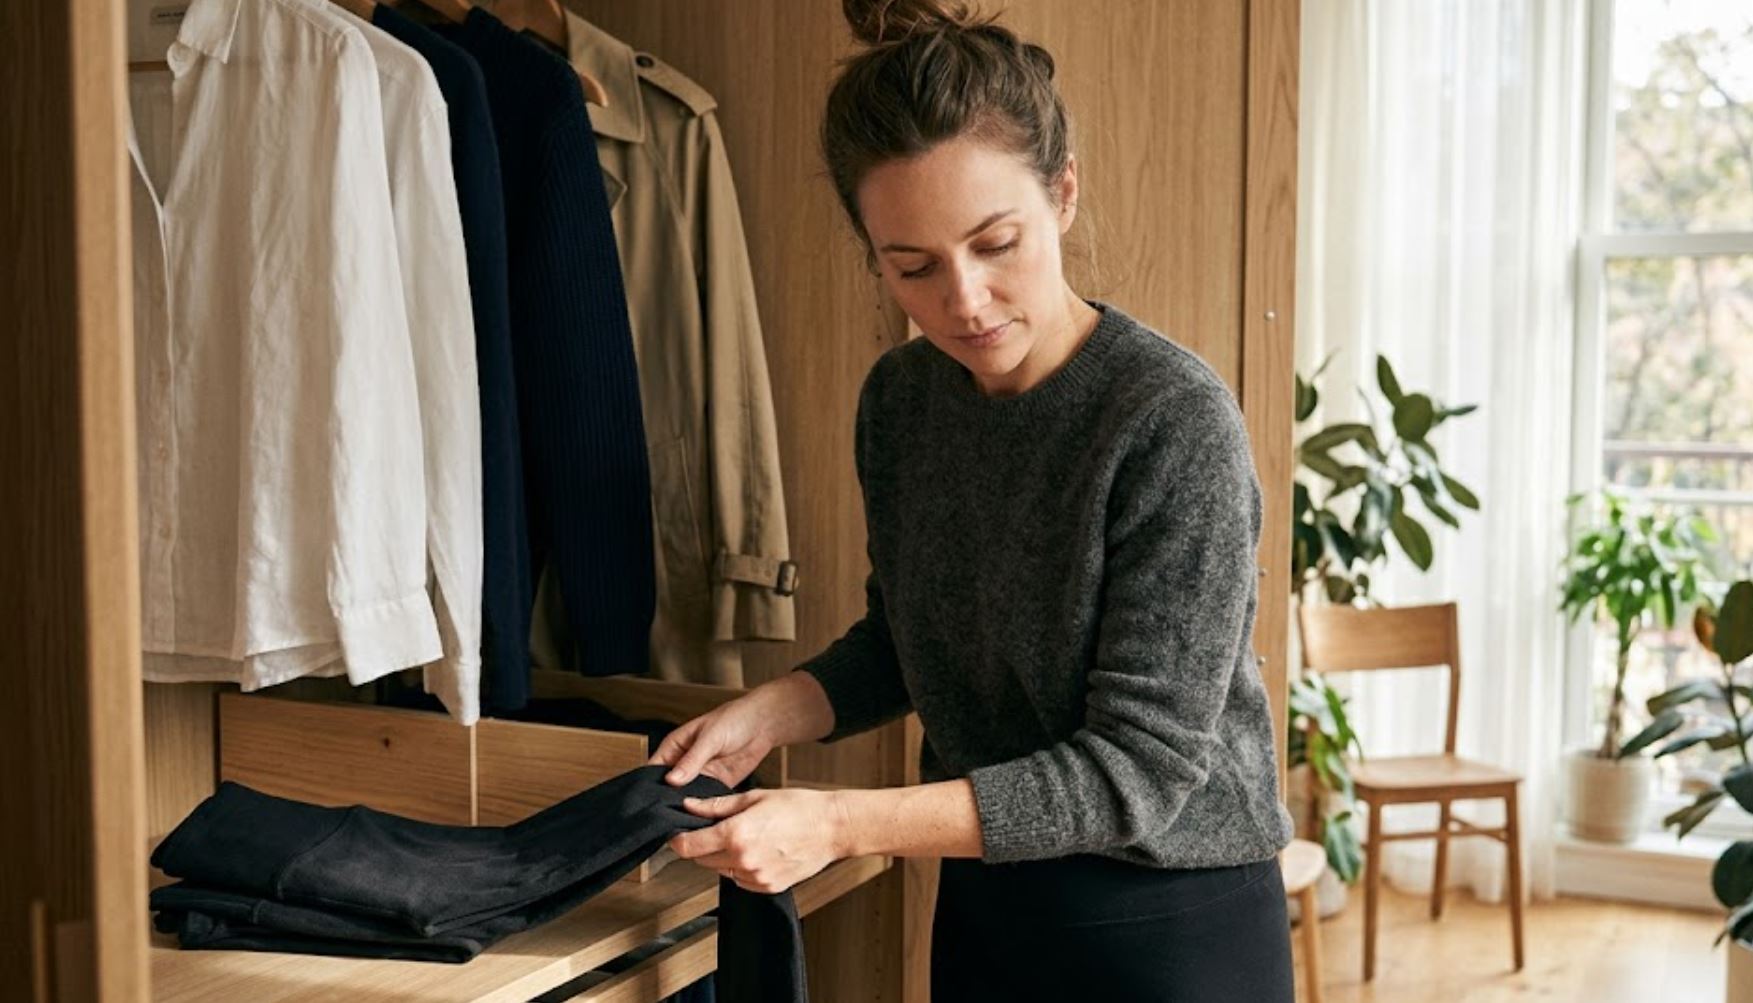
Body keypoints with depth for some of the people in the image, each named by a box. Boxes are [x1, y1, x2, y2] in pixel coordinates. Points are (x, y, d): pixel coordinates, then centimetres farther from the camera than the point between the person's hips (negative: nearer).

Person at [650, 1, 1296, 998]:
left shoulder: (1175, 421, -22)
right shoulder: (900, 399, -4)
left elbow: (1138, 769, -23)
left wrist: (839, 824, -29)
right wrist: (773, 711, -8)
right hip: (986, 903, 5)